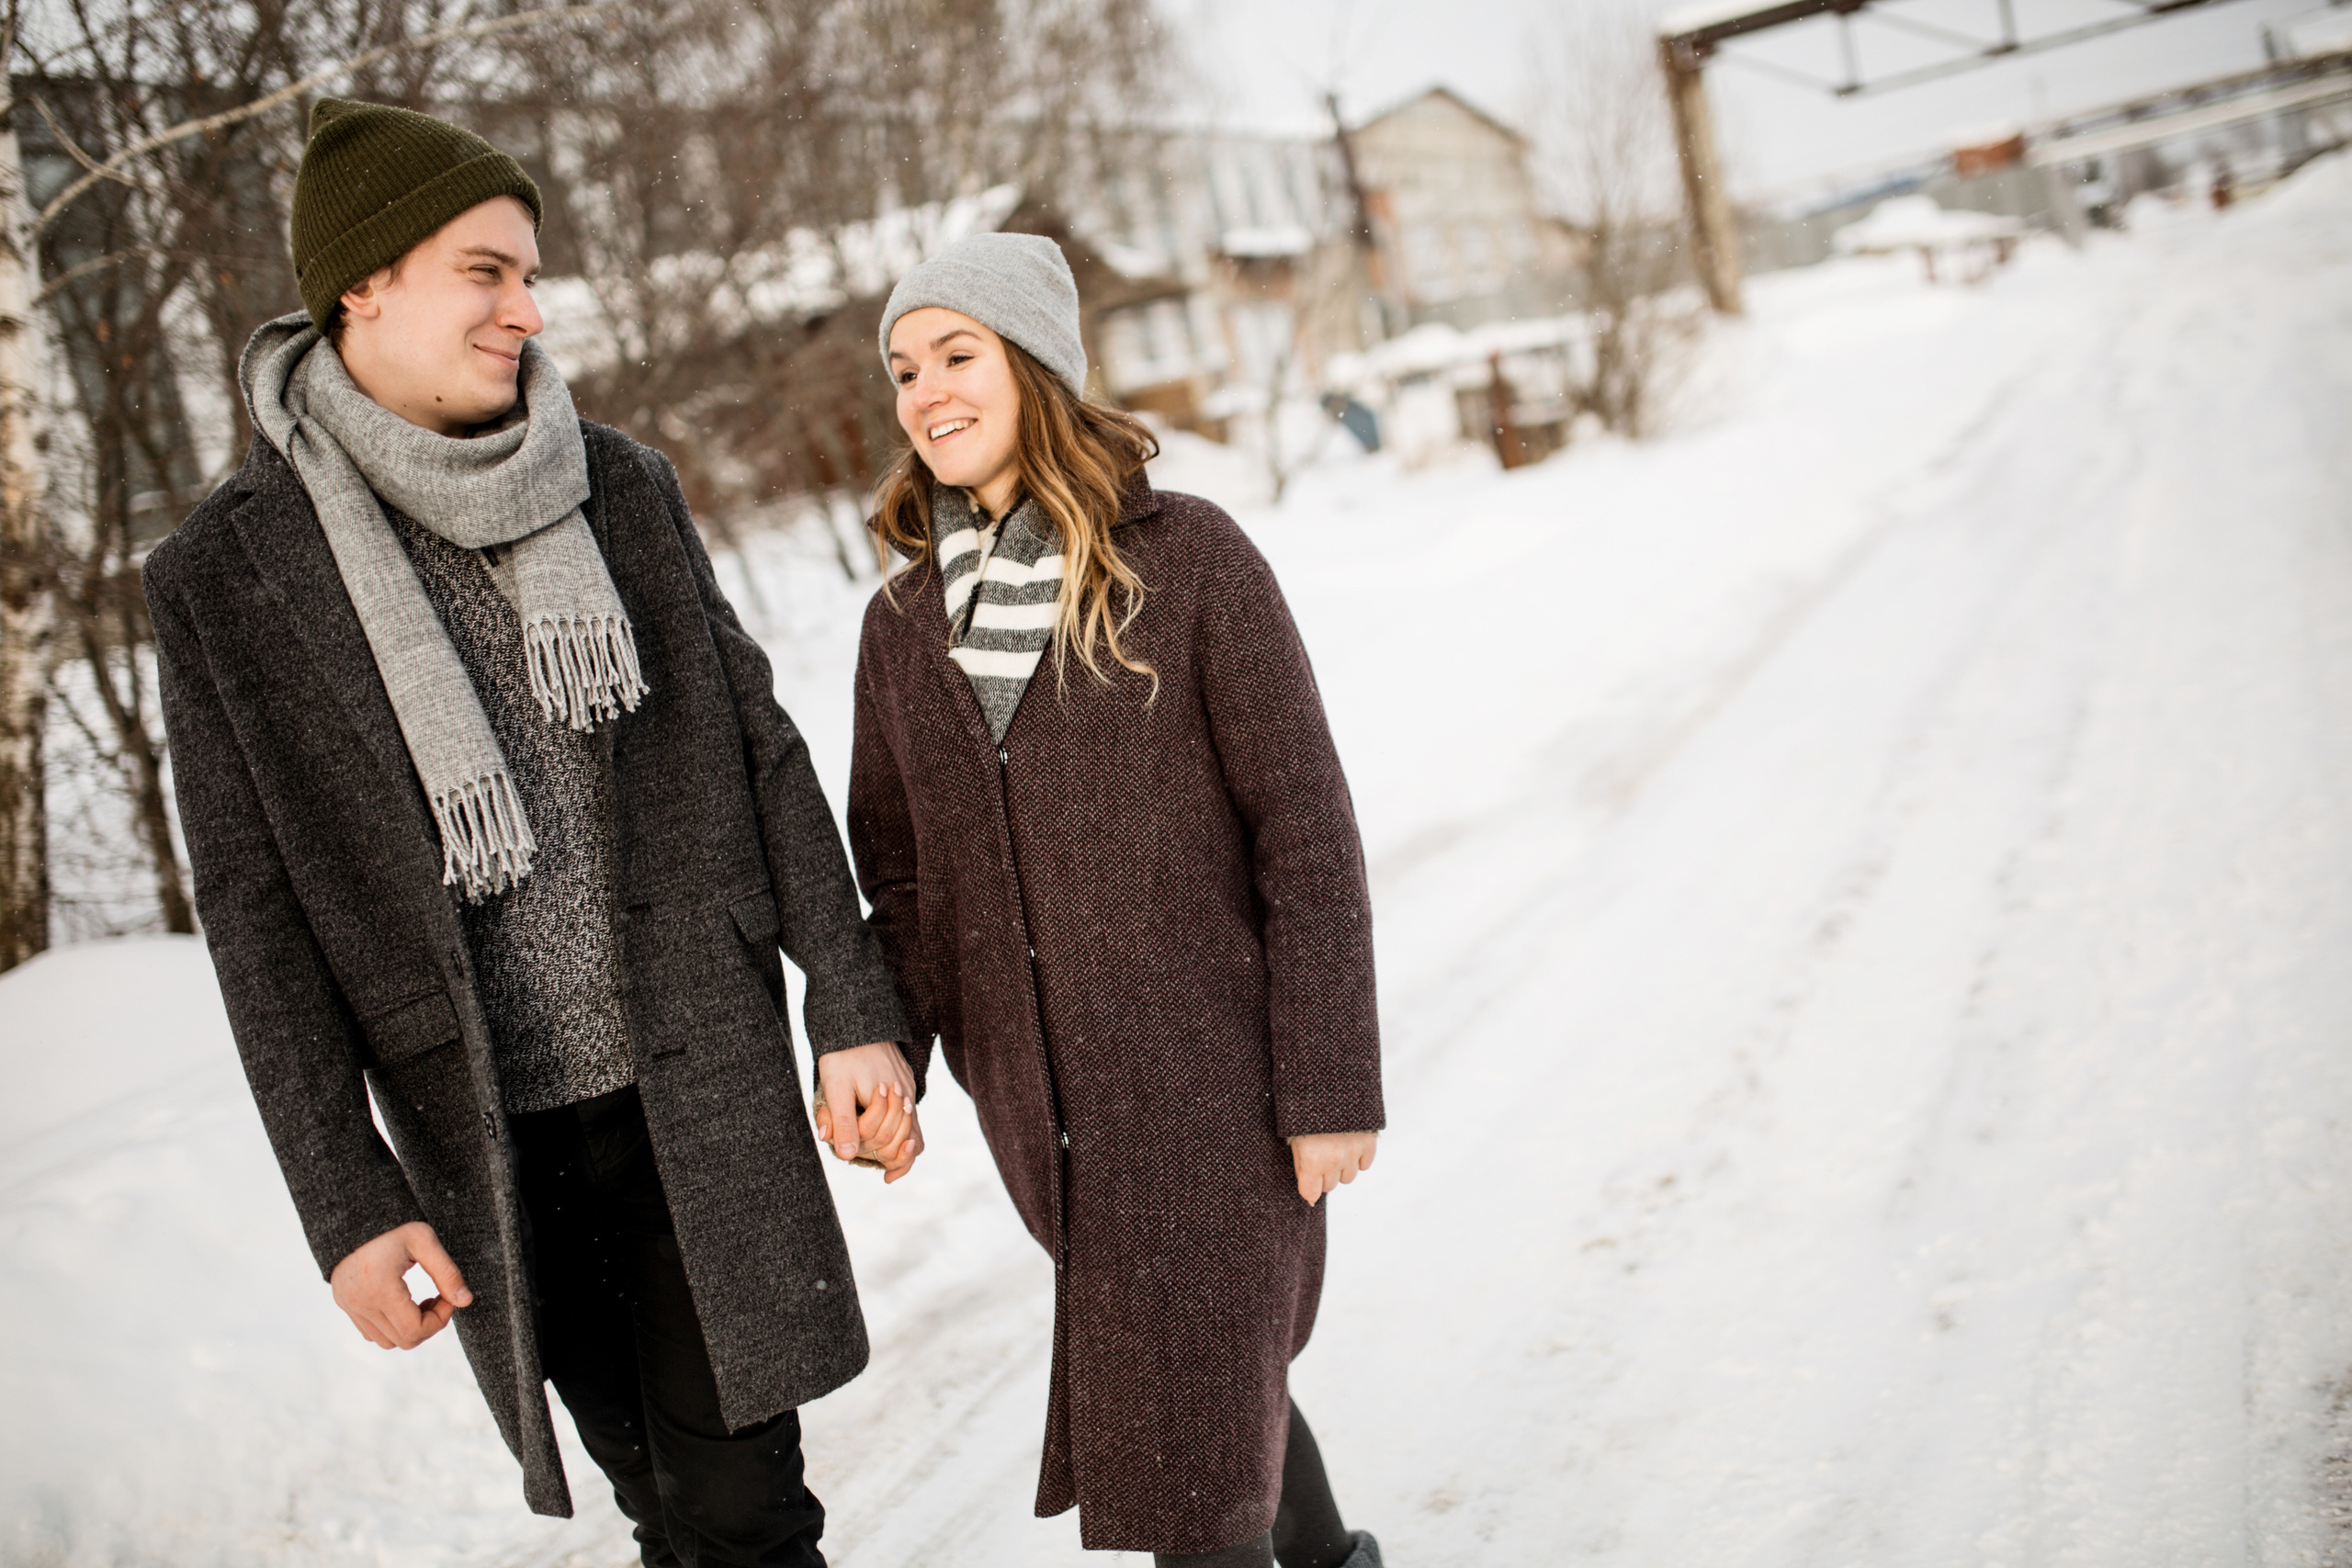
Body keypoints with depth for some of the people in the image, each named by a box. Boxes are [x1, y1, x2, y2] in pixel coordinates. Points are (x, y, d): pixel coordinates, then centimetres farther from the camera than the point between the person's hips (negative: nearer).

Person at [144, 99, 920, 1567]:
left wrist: (855, 1009, 1)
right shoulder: (224, 576, -4)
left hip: (705, 1100, 1)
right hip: (488, 1152, -1)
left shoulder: (622, 487, 2)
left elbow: (761, 751, 5)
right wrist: (347, 1206, -5)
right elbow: (258, 920, -3)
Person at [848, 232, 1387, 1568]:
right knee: (1219, 1380, 20)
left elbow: (1306, 830, -10)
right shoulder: (904, 629, 6)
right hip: (1037, 1099, 5)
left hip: (1206, 1081, -5)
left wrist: (1332, 1088, -12)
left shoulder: (1188, 561, -9)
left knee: (1182, 1458, -3)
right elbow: (899, 873, 12)